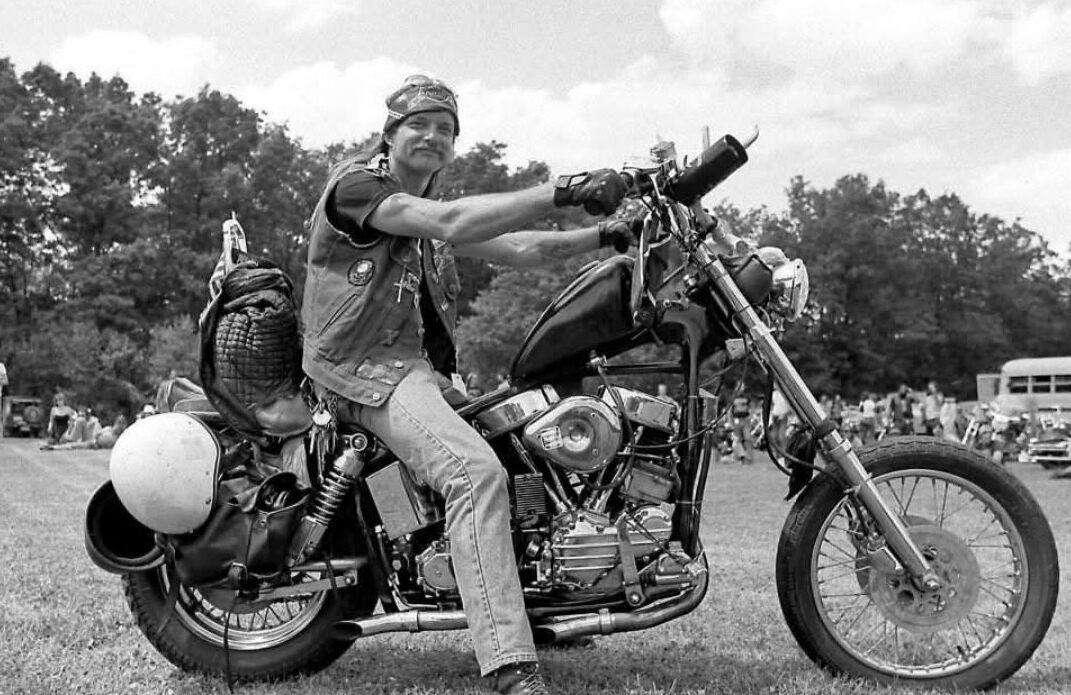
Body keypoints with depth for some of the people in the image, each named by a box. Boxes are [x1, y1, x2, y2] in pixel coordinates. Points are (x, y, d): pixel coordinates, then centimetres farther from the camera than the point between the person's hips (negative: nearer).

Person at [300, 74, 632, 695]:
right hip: (365, 365, -10)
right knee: (477, 472, -30)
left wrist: (606, 235, 2)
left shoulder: (428, 209, 21)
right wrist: (563, 192, -28)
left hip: (418, 364, 10)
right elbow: (452, 225, -23)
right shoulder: (357, 183, -7)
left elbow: (518, 249, 13)